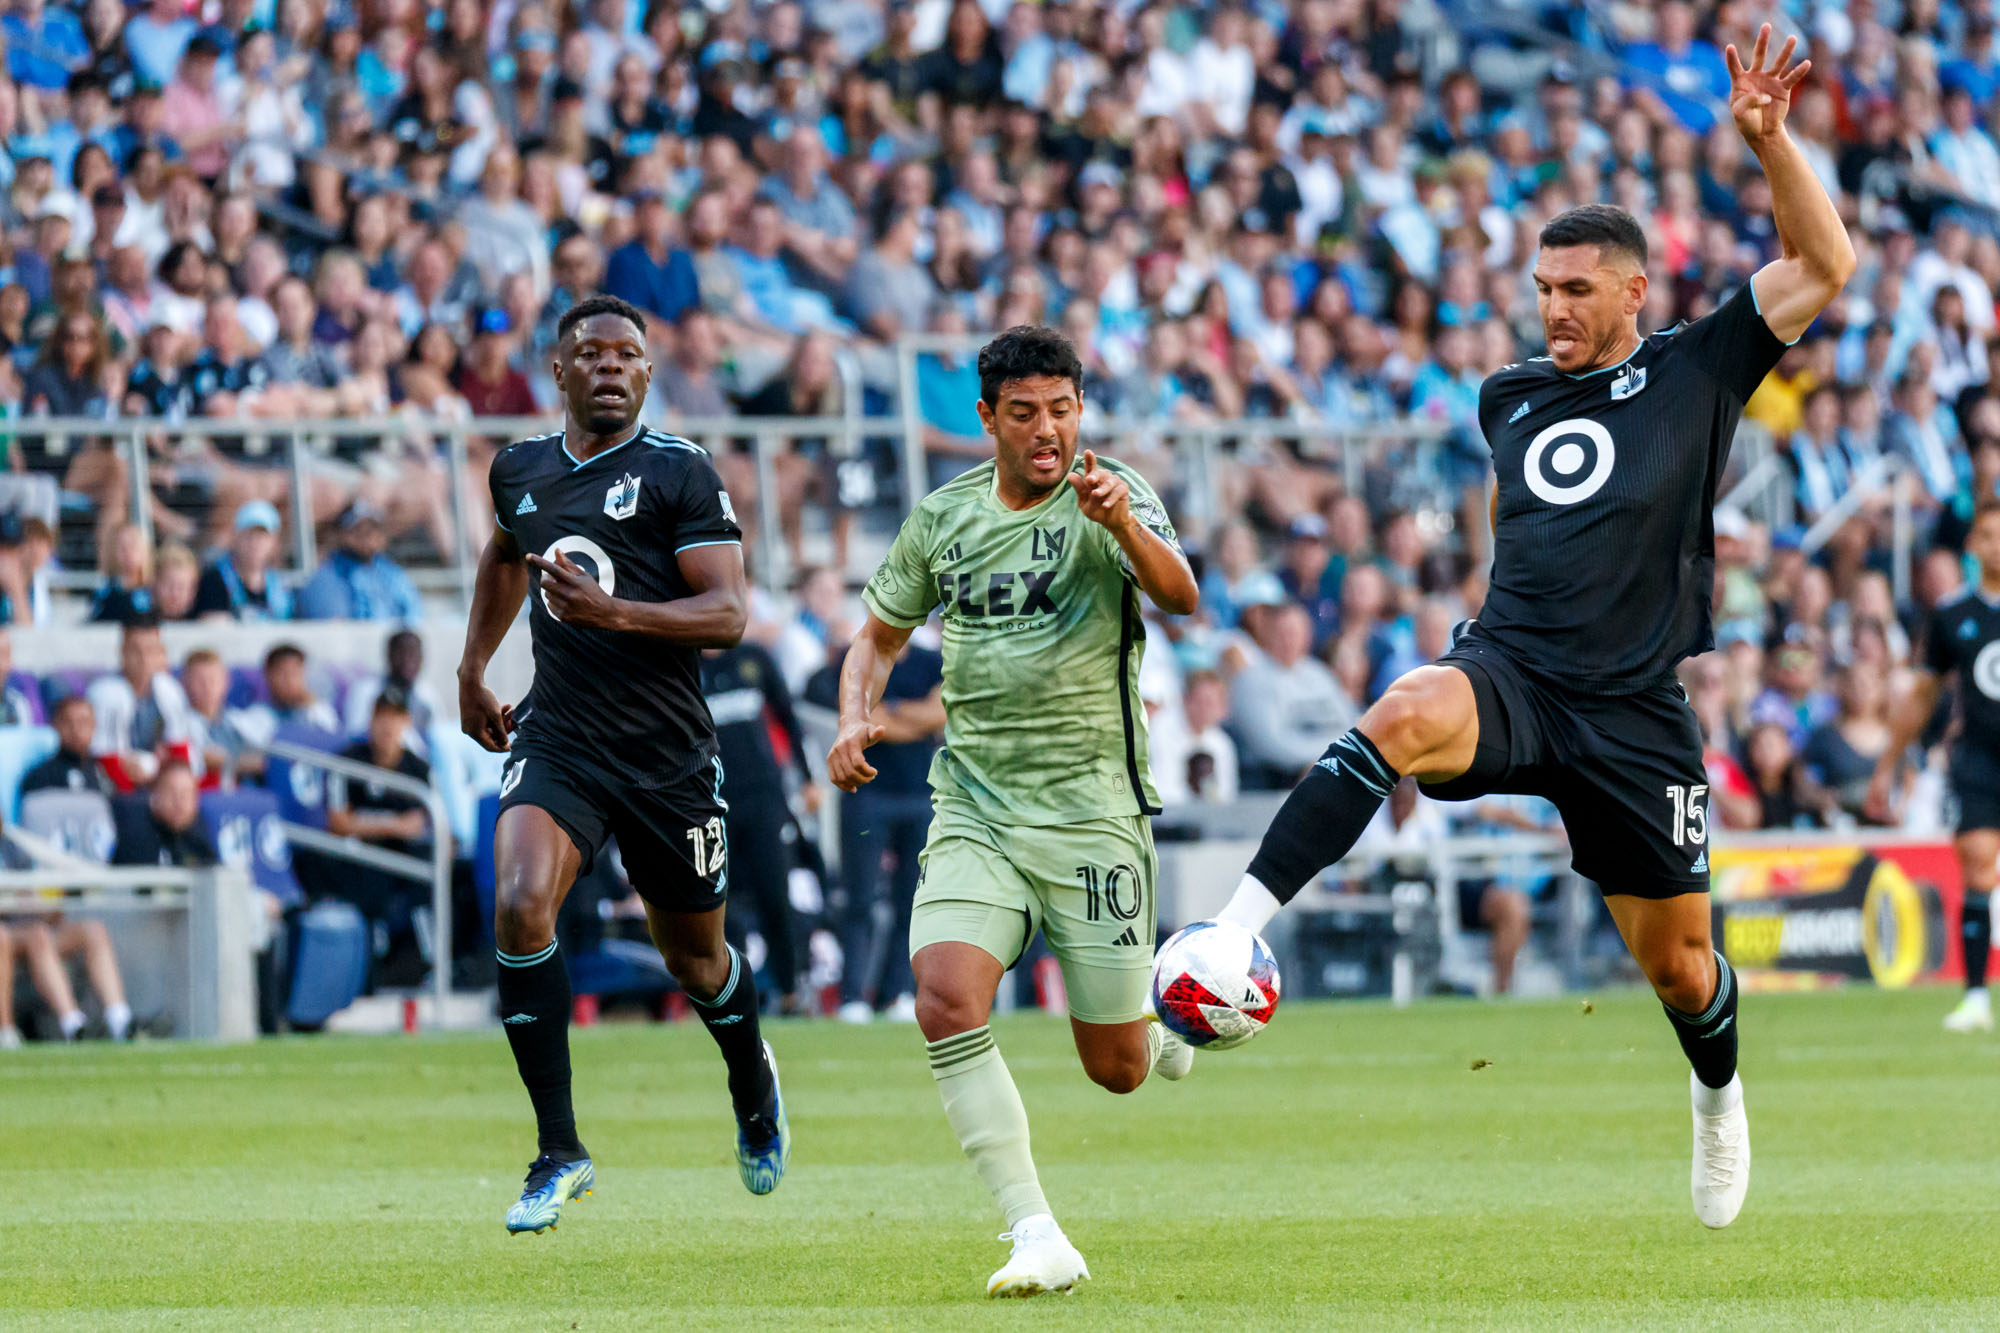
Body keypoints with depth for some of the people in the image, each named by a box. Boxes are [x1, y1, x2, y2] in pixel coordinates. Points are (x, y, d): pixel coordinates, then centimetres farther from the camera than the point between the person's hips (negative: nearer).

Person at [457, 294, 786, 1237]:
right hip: (557, 741, 2)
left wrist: (613, 612, -27)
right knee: (519, 906, -24)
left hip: (668, 757, -2)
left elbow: (728, 613, -14)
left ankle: (754, 1090, 48)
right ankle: (560, 1154, -15)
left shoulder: (679, 472, -7)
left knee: (695, 960, 12)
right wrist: (472, 671, 30)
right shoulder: (519, 471, 8)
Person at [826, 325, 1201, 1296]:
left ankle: (1159, 1009, 40)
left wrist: (1126, 528, -45)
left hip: (1092, 808, -3)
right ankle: (1037, 1238, -19)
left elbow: (1180, 596, -25)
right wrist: (856, 719, 0)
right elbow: (879, 635, 21)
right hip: (974, 809, 3)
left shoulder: (1109, 497, -7)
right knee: (945, 1002, -22)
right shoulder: (943, 517, 7)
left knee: (1117, 1069, 1)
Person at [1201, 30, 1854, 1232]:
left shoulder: (1693, 373, 2)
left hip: (1635, 714, -1)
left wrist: (1769, 138, -13)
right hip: (1510, 673, 1)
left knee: (1677, 963, 8)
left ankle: (1719, 1090, 43)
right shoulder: (1510, 398, 13)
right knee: (1407, 714, -35)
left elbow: (1825, 267, -3)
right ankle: (1243, 921, -46)